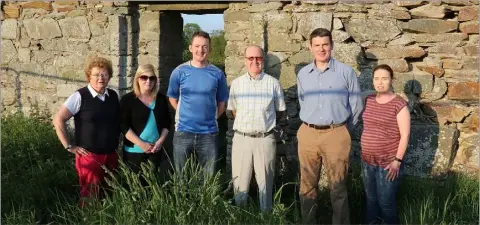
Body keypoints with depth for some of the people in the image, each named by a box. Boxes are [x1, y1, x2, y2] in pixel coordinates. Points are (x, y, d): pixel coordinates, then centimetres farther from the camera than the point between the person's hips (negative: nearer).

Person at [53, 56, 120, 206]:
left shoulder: (113, 96, 6)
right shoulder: (80, 96, -10)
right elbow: (58, 120, -11)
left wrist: (117, 141, 11)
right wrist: (69, 146, -11)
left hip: (111, 155, 5)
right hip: (89, 156, -5)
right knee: (90, 197, -1)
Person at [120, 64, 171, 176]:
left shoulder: (161, 99, 7)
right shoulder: (128, 99, -5)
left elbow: (166, 123, 11)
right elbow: (124, 126, -10)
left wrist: (161, 141, -5)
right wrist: (141, 144, -16)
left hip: (156, 150, 4)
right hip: (134, 151, -4)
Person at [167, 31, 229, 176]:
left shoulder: (217, 74, 0)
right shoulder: (179, 72, -2)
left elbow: (221, 102, 10)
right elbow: (172, 98, 10)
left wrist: (210, 117, 4)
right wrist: (187, 114, 6)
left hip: (209, 133, 1)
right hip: (183, 132, 0)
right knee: (181, 177, 12)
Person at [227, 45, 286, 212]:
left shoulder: (273, 83, 0)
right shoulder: (236, 83, 5)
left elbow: (280, 111, 10)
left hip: (265, 139, -1)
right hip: (241, 138, 1)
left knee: (265, 181, 8)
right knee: (240, 181, 7)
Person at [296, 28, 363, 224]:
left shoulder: (346, 72, -2)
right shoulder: (303, 74, 9)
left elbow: (356, 105, 4)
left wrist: (343, 129, 10)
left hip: (336, 135, -3)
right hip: (308, 134, 3)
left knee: (337, 186, 3)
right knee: (308, 185, 9)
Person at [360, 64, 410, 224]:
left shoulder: (399, 104, -12)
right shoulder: (369, 100, 6)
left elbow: (405, 135, -12)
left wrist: (397, 160, -15)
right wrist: (363, 153, 14)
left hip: (388, 163, -5)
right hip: (367, 161, 6)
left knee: (386, 202, 3)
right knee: (370, 199, 15)